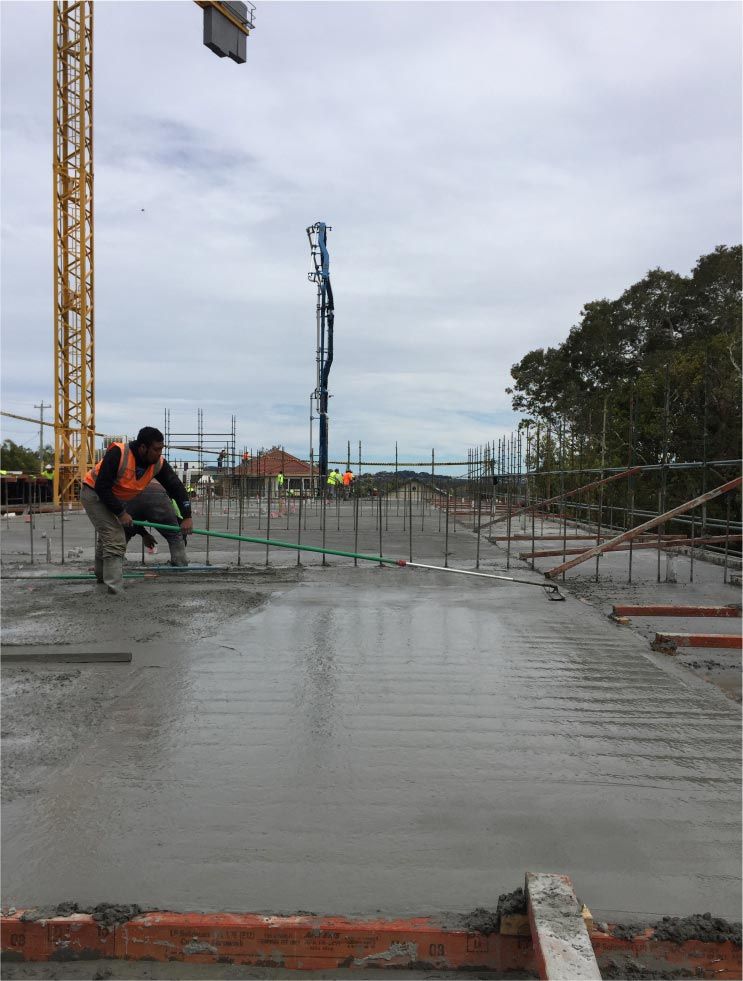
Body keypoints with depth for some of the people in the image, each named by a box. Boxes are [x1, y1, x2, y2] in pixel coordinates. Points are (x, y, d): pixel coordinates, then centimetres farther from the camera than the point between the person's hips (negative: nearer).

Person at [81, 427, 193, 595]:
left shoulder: (158, 464, -18)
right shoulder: (117, 453, -34)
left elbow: (176, 487, -13)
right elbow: (102, 487, -31)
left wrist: (187, 517, -20)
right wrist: (121, 513, -27)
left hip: (114, 499, 8)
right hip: (94, 493, -7)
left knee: (108, 536, 26)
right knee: (115, 540, -17)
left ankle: (102, 575, 49)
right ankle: (116, 591, -14)